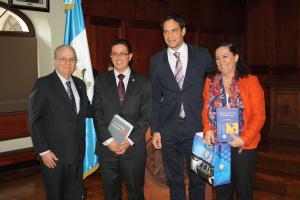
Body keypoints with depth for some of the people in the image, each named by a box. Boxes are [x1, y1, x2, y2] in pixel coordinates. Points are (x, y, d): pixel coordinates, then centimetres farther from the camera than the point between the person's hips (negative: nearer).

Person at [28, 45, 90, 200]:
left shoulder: (80, 84, 9)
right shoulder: (43, 84, -9)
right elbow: (34, 121, -11)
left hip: (77, 152, 5)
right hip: (54, 154, -5)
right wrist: (43, 151, -15)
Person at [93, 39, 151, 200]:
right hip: (107, 146, 1)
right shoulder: (102, 81, 6)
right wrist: (108, 140, -12)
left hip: (134, 147, -1)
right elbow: (97, 112, -1)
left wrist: (129, 141, -12)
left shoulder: (143, 83, 3)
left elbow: (146, 116, -2)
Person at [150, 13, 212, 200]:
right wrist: (155, 130, 2)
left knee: (198, 179, 10)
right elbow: (155, 98, 6)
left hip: (196, 128, -1)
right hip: (168, 130, 1)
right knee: (174, 181, 12)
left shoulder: (202, 55, 1)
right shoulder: (156, 61, 4)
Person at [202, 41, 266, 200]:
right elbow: (206, 110, 9)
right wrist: (208, 129, -8)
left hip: (244, 146, -2)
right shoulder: (210, 81, 5)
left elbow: (259, 115, -7)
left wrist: (244, 139, -16)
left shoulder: (250, 81, -5)